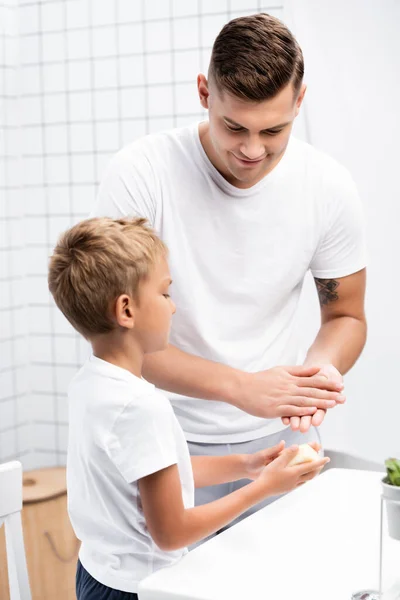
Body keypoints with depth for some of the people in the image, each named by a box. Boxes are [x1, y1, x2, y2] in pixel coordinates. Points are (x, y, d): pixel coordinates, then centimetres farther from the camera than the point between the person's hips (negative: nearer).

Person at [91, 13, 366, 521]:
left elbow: (345, 316, 4)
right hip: (169, 444, -2)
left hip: (280, 439, 3)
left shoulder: (329, 187, -9)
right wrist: (243, 387, -29)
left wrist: (321, 369, -20)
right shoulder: (137, 174, -18)